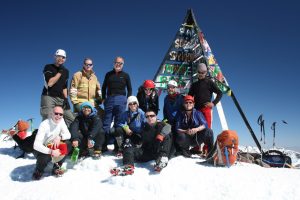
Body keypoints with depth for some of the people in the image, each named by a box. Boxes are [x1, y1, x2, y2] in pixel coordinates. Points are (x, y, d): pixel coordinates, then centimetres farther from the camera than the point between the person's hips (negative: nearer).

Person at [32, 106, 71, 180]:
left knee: (67, 144, -18)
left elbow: (68, 135, -9)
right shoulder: (44, 124, -28)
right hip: (40, 149, -5)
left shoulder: (61, 120, -10)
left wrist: (59, 137, -30)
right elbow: (36, 145, -34)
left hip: (51, 146, 6)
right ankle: (37, 173, -2)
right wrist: (51, 151, -44)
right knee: (46, 156, -36)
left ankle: (56, 168, -2)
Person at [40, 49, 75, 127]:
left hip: (61, 99, 6)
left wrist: (65, 98, 6)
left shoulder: (66, 71, 17)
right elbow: (50, 83, -13)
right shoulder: (48, 67, 1)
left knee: (71, 119, 0)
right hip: (48, 97, -6)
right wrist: (60, 72, -9)